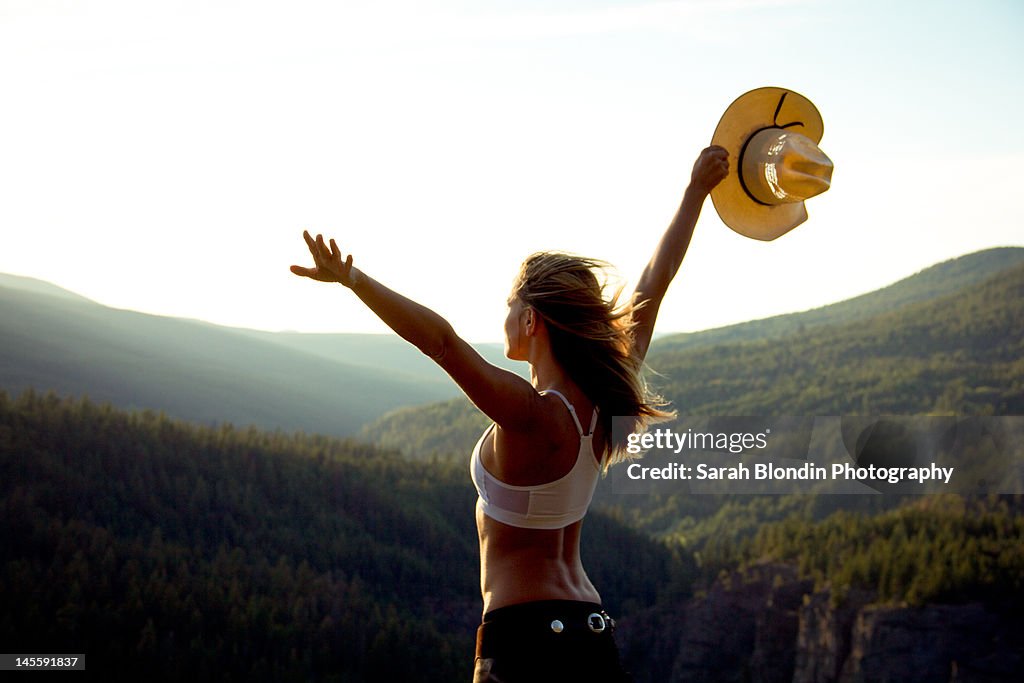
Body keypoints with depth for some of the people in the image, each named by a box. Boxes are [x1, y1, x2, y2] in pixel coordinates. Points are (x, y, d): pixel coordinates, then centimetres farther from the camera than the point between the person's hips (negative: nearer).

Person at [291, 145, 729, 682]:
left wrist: (352, 279, -37)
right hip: (593, 634, 8)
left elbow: (440, 339, -31)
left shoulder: (532, 414, -18)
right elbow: (655, 283, 13)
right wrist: (696, 192, 23)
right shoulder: (606, 405, 2)